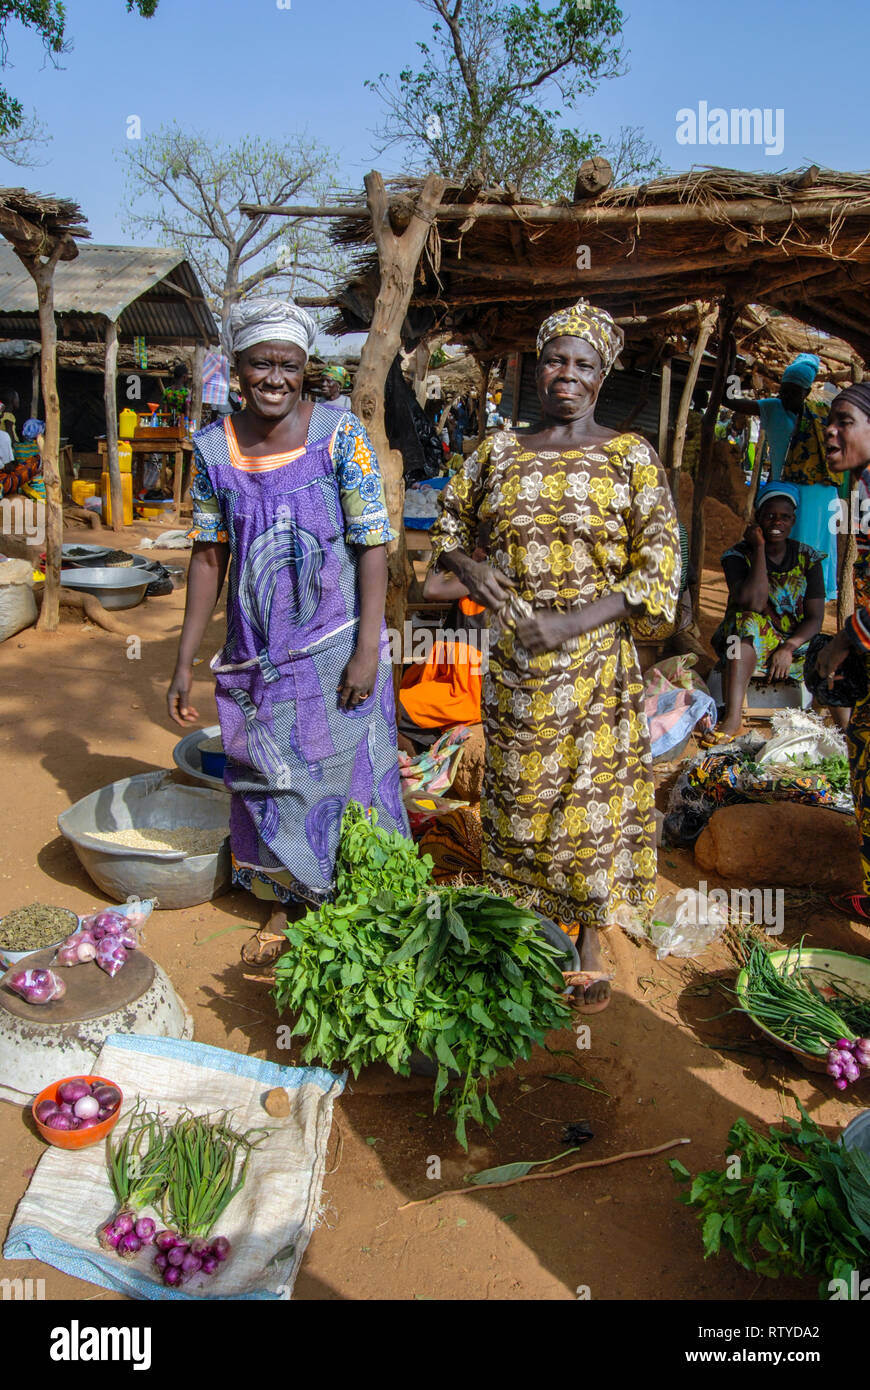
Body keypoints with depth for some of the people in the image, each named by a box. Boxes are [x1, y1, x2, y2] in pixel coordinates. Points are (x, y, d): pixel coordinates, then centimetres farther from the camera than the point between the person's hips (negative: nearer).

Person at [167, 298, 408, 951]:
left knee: (346, 769, 7)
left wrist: (367, 651, -17)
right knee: (271, 777, 13)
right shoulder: (213, 447, 0)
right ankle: (287, 899, 34)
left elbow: (373, 545, -10)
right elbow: (210, 554, 5)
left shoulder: (339, 434, -9)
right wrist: (185, 662, 3)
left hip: (336, 645, -3)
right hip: (255, 650, 3)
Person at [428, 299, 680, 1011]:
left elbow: (659, 569, -8)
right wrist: (468, 565, -3)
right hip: (514, 658, 3)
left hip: (596, 657, -3)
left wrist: (571, 624, -18)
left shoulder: (630, 457, -4)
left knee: (595, 791, 5)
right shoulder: (499, 450, 5)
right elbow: (450, 520, 20)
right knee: (520, 789, 13)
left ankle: (591, 938, 23)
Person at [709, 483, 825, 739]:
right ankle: (733, 718, -49)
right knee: (747, 621, -38)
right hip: (747, 644, -3)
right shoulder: (738, 555, -4)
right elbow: (753, 603, -23)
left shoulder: (807, 558, 4)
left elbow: (816, 617, -2)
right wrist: (760, 548, -17)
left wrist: (788, 648, -21)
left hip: (796, 645, 3)